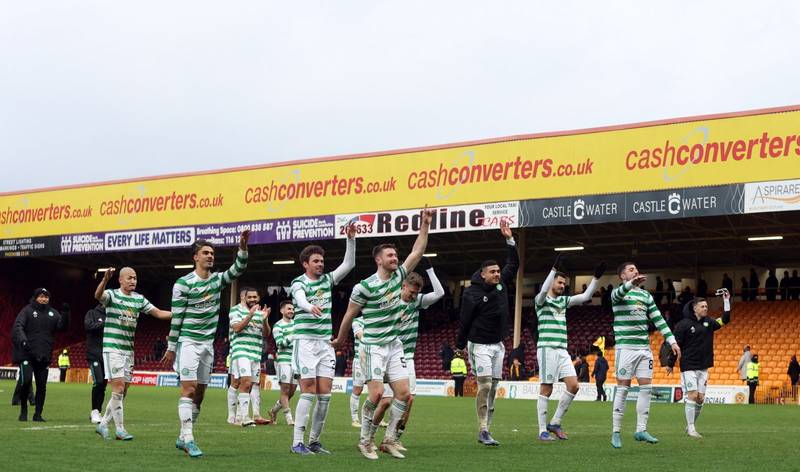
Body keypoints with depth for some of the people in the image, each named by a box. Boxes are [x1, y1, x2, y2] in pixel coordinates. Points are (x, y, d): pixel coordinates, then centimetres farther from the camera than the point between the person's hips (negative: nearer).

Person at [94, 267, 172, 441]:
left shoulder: (139, 299, 11)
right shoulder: (112, 295, -6)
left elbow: (158, 313, 14)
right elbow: (98, 295, -28)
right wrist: (105, 279, -47)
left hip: (128, 351, 7)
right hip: (112, 348, -7)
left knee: (122, 392, 8)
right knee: (119, 387, -12)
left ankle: (103, 424, 20)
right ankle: (120, 429, -6)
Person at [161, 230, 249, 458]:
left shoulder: (217, 279, 9)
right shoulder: (183, 283, -7)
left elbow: (238, 269, -3)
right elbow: (176, 317, -7)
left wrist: (243, 247, -20)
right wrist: (171, 347, -6)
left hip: (208, 343, 6)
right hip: (188, 342, -6)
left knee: (199, 393, 7)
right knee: (189, 389, -15)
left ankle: (182, 438, 15)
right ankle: (189, 439, -19)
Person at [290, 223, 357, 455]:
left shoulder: (327, 280, 14)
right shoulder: (299, 283, -4)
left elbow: (349, 264, 12)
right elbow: (301, 300, -26)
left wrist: (351, 239, 1)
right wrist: (310, 307, -48)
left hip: (325, 342, 6)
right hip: (305, 341, -6)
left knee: (325, 394, 2)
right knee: (308, 392, -11)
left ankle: (314, 441, 10)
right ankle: (298, 442, -10)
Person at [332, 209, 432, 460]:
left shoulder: (398, 276, 4)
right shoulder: (364, 286, -13)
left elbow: (417, 252, 5)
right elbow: (349, 315, 0)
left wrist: (425, 224, -1)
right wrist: (341, 338, 11)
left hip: (395, 345, 6)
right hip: (373, 347, -6)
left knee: (404, 394, -1)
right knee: (376, 394, -14)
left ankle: (389, 440, 10)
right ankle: (365, 441, 1)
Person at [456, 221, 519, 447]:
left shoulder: (501, 284, 5)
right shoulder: (472, 293, -13)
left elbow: (514, 264, 14)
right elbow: (465, 321, -9)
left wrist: (509, 239, 6)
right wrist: (460, 346, -5)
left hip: (498, 345, 7)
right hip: (480, 345, -7)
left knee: (493, 387, 6)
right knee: (485, 385, -14)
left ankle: (487, 429, 10)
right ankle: (483, 430, -10)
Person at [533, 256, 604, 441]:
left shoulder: (563, 300, 19)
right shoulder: (541, 300, -1)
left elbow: (585, 296, 16)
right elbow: (544, 290, -23)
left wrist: (596, 277, 6)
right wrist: (554, 268, -30)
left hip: (562, 350, 7)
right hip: (547, 349, -7)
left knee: (573, 386, -3)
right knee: (546, 390, -6)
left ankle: (555, 423, 7)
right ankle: (543, 431, -1)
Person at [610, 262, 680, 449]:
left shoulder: (646, 295, 15)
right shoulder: (618, 292, -1)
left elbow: (658, 319, 13)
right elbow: (618, 294, -28)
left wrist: (672, 341, 4)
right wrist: (631, 284, -49)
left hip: (644, 348, 5)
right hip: (626, 347, -5)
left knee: (646, 388, 1)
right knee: (623, 389, -4)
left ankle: (641, 430, 7)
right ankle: (616, 432, 1)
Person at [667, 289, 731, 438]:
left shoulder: (708, 322, 10)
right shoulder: (684, 324, -8)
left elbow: (725, 320, 3)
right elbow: (676, 344, -7)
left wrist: (726, 300, -3)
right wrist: (670, 364, -7)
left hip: (703, 367, 6)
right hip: (689, 367, -6)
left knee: (701, 398, 4)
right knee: (692, 395, -11)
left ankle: (691, 425, 17)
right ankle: (690, 428, -7)